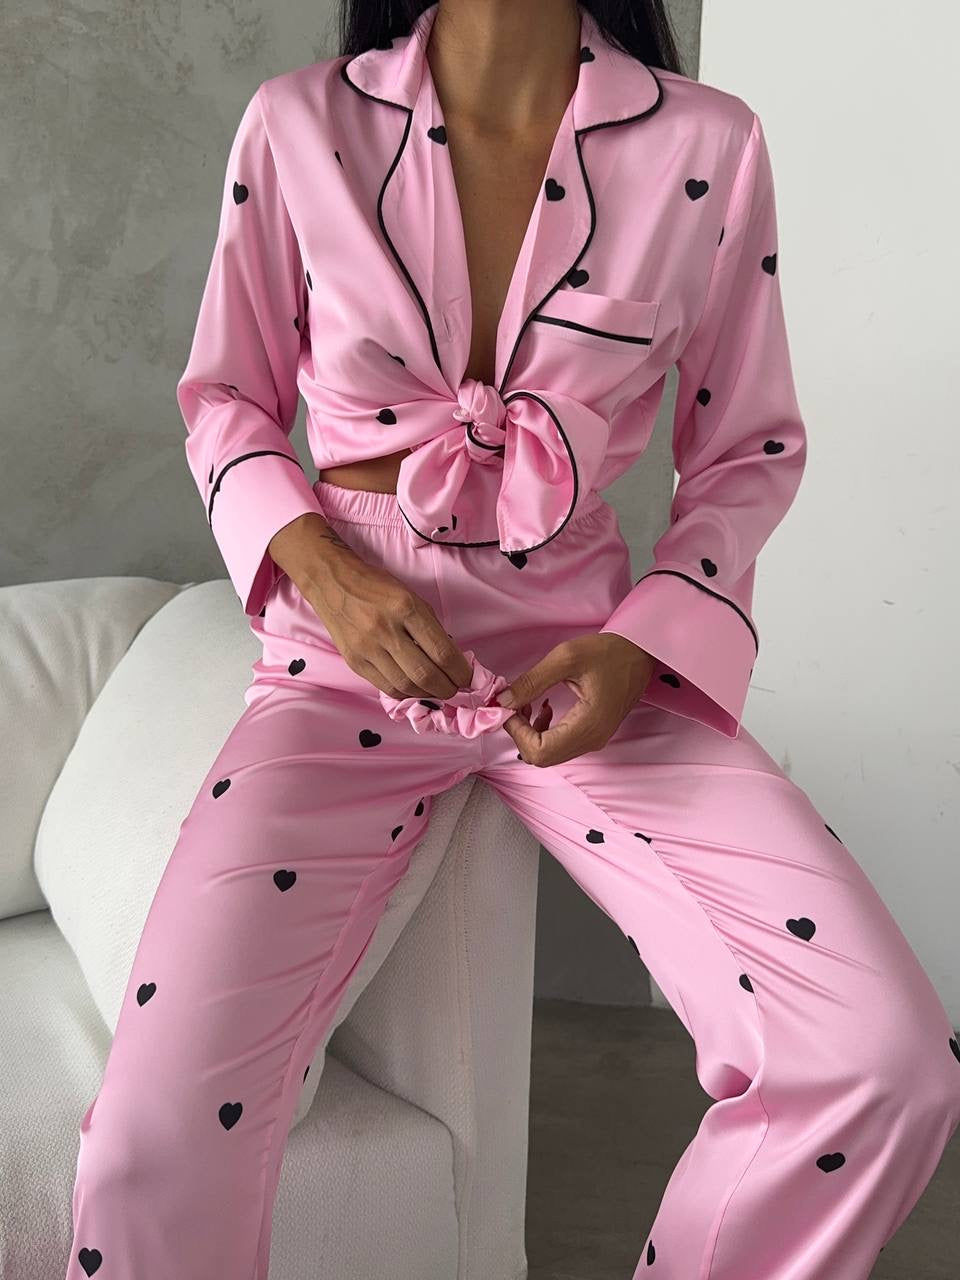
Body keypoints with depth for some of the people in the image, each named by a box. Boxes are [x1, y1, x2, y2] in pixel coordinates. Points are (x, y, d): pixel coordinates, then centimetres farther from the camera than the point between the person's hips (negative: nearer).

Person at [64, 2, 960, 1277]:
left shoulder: (708, 146, -3)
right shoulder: (298, 126, -2)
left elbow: (748, 449, 8)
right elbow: (227, 397, 9)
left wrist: (646, 645, -9)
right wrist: (322, 565, -11)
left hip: (588, 655, 1)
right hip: (348, 655, 0)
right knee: (158, 1130, -21)